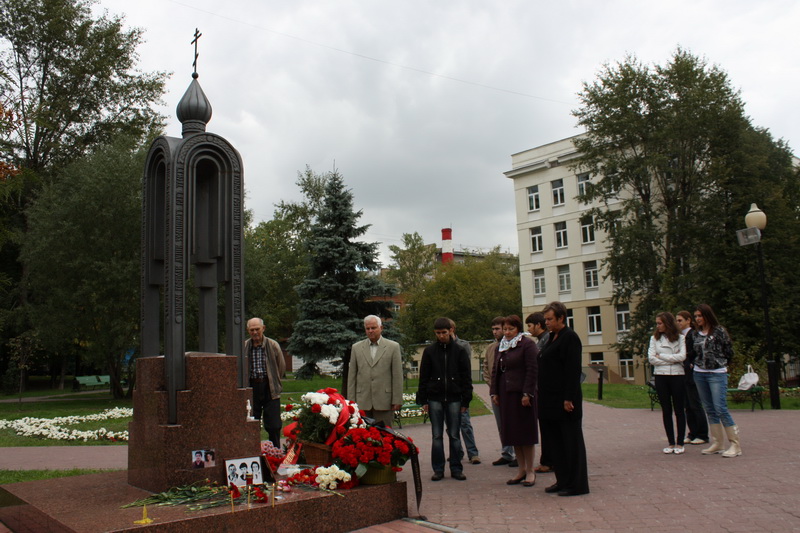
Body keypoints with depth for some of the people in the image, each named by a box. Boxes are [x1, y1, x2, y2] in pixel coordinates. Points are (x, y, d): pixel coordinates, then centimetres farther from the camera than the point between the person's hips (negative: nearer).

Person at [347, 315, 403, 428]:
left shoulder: (393, 347, 4)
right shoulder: (356, 348, 10)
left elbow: (397, 376, 1)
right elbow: (351, 376, 9)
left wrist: (397, 400, -4)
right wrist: (351, 401, 4)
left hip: (384, 402, -2)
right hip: (362, 403, 2)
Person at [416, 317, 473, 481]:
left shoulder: (459, 351, 4)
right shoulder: (429, 351, 4)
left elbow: (466, 377, 5)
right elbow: (423, 377, 6)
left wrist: (465, 400, -1)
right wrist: (423, 400, 1)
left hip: (454, 399, 0)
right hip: (435, 399, 0)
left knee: (454, 436, 5)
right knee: (437, 436, 4)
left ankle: (456, 469, 14)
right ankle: (438, 469, 12)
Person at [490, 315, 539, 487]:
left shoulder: (527, 344, -6)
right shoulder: (500, 346, 15)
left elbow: (532, 369, -12)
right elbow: (495, 370, 17)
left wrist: (527, 393, -17)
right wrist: (494, 392, 9)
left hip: (522, 393, -7)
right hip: (505, 394, 7)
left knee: (525, 431, 0)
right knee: (512, 432, 8)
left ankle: (530, 471, 10)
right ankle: (521, 469, 18)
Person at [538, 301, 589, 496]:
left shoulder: (570, 338, -13)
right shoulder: (553, 337, 14)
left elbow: (573, 370, -18)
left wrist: (568, 398, -20)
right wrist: (544, 398, 15)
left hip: (565, 400, -9)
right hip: (551, 400, 9)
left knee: (571, 441, 0)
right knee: (555, 442, 14)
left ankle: (577, 484, 9)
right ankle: (563, 480, 23)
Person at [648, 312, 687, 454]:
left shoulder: (680, 338, 1)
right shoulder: (655, 338, 6)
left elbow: (682, 356, -12)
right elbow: (651, 358, -3)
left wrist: (661, 356, -7)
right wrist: (672, 360, -7)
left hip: (677, 376, -2)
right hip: (660, 376, 2)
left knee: (679, 410, 4)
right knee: (666, 410, 6)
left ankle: (680, 443, 11)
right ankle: (671, 443, 13)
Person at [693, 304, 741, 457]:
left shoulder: (719, 331, -4)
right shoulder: (697, 334, 11)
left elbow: (729, 351, -1)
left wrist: (721, 364, 5)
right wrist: (697, 364, 5)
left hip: (717, 374, -6)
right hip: (699, 374, 6)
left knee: (720, 408, -12)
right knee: (710, 410, 7)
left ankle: (735, 444, -4)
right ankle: (717, 443, 13)